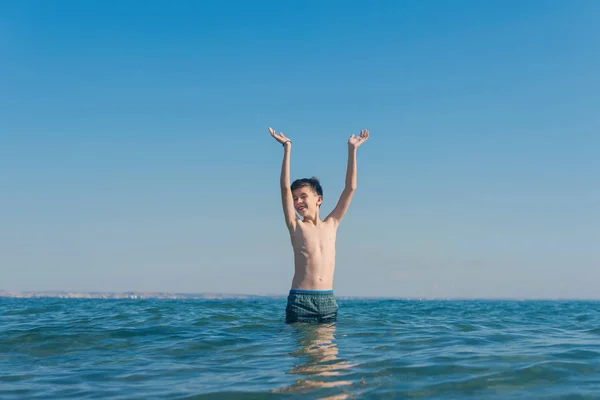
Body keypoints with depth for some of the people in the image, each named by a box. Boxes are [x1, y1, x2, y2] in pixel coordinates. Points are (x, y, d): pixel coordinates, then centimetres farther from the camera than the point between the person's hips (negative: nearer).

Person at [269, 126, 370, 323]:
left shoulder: (331, 224, 12)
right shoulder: (296, 226, 6)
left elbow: (350, 188, 11)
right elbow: (285, 188, -4)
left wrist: (352, 150, 9)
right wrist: (287, 148, -8)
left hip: (328, 300, 3)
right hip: (300, 300, -2)